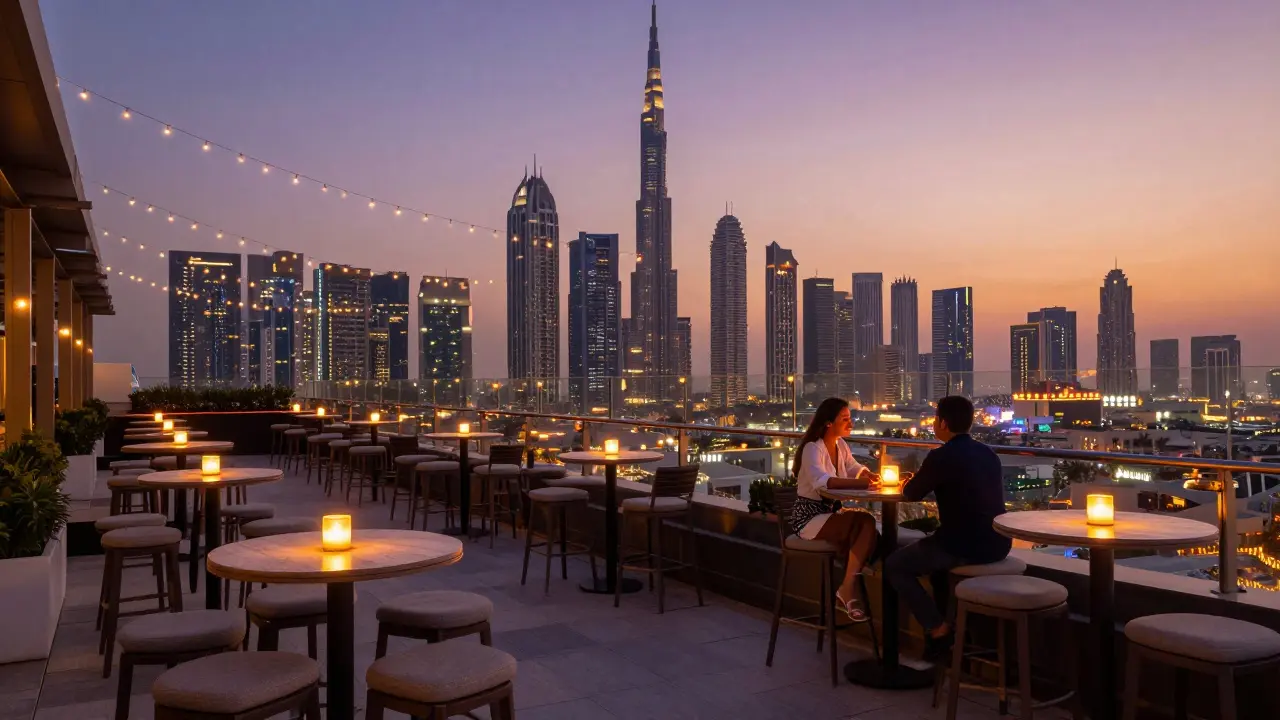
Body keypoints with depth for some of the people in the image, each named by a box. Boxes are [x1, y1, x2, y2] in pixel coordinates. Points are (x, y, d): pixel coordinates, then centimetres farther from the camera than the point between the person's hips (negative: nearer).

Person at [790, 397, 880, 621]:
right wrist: (859, 483, -42)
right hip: (810, 517, -8)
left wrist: (869, 475, -2)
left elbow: (854, 468, 22)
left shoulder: (840, 445, 7)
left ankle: (848, 589, -10)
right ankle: (848, 589, -15)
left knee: (869, 530, -19)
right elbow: (820, 481, -36)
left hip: (830, 512, 8)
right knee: (865, 522, -25)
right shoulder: (812, 449, -18)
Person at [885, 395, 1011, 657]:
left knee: (895, 565, 11)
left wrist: (915, 481, 21)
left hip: (965, 547, -8)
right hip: (997, 545, 8)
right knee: (936, 546, 35)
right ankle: (948, 618, 36)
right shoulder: (987, 453, 8)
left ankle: (938, 629, 8)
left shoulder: (941, 456, -13)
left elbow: (911, 493, 0)